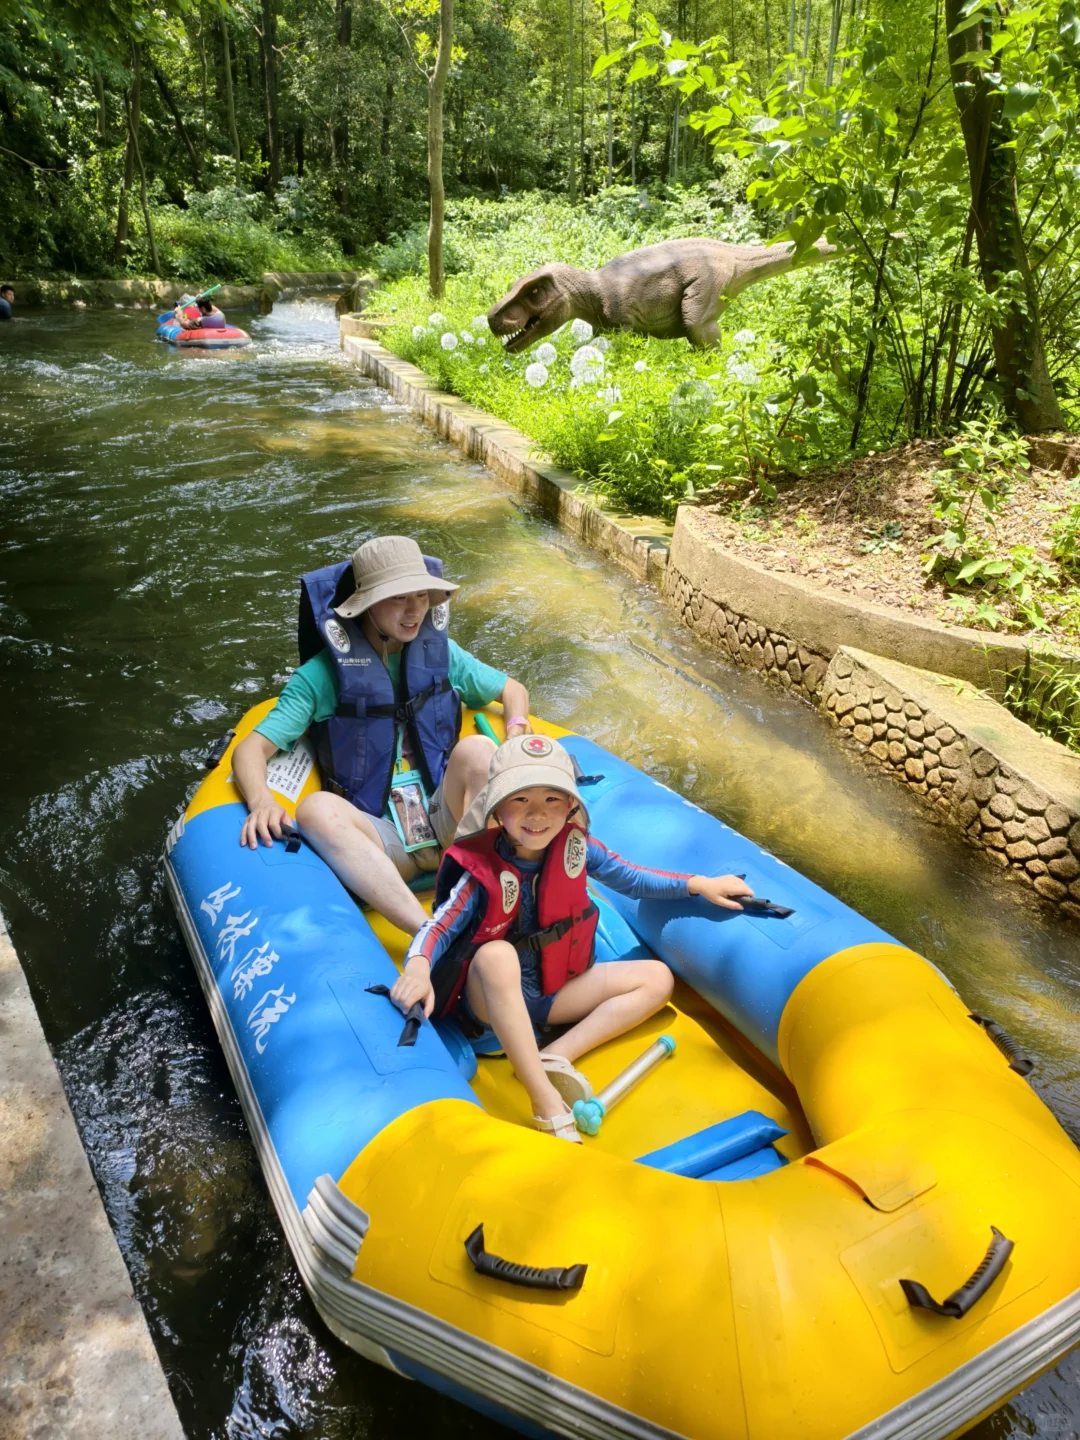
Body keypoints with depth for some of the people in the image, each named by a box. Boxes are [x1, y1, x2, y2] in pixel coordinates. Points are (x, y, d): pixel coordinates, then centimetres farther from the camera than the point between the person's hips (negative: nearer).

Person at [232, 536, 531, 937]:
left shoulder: (439, 652, 9)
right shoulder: (323, 674, -1)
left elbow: (513, 689, 21)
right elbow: (250, 750, -6)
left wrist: (517, 724, -2)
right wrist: (261, 801, -28)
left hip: (446, 826, 2)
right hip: (380, 841, -2)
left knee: (476, 749, -26)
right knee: (317, 808, -32)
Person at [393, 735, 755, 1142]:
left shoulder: (575, 845, -10)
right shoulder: (482, 871, -22)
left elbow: (628, 878, 4)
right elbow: (438, 928, -28)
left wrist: (698, 884, -1)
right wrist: (418, 968, -50)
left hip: (552, 992, 6)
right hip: (491, 997, -5)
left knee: (657, 978, -2)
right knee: (497, 955, -39)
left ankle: (555, 1056, -16)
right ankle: (548, 1105, -37)